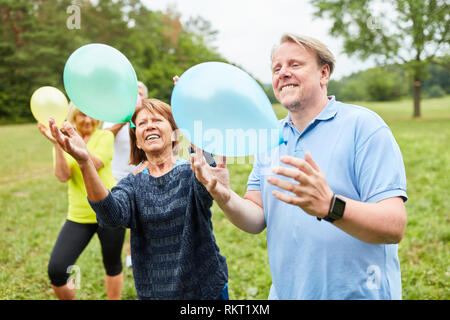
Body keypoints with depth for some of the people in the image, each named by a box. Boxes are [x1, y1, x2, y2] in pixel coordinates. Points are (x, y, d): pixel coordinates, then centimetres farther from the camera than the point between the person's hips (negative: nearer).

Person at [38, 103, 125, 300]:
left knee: (112, 265, 14)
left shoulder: (105, 136, -2)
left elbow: (94, 165, -19)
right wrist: (56, 143, -20)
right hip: (79, 216, 2)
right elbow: (63, 176, -11)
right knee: (56, 270, -8)